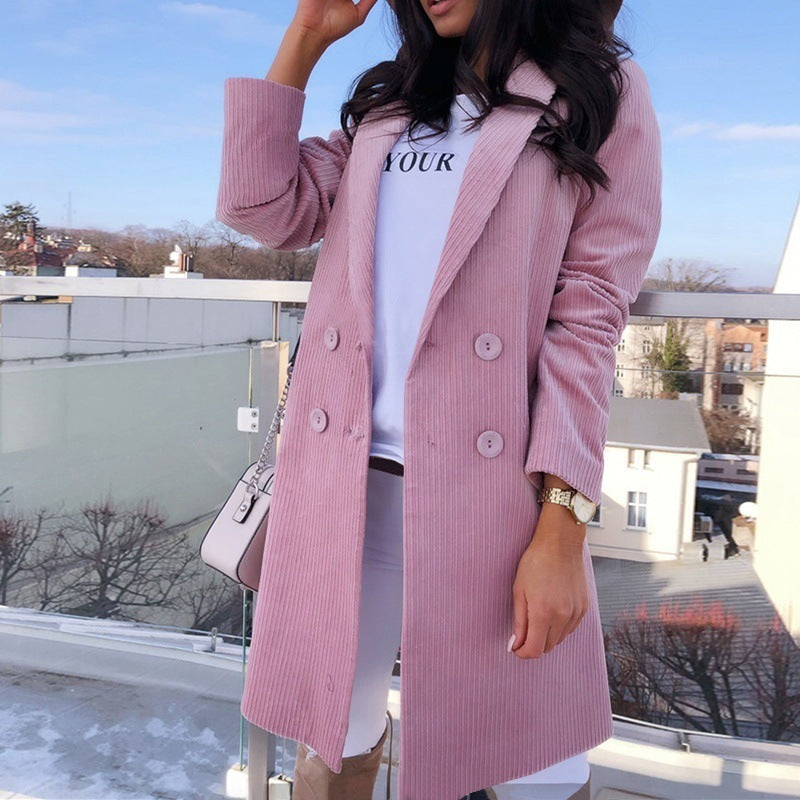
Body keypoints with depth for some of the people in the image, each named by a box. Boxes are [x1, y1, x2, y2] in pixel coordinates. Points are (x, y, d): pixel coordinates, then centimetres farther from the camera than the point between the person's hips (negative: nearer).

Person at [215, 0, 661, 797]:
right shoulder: (388, 104, 19)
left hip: (494, 485, -3)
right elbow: (263, 208, 7)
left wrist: (561, 531, -13)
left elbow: (590, 317, -6)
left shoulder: (599, 94, 5)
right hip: (349, 477, 4)